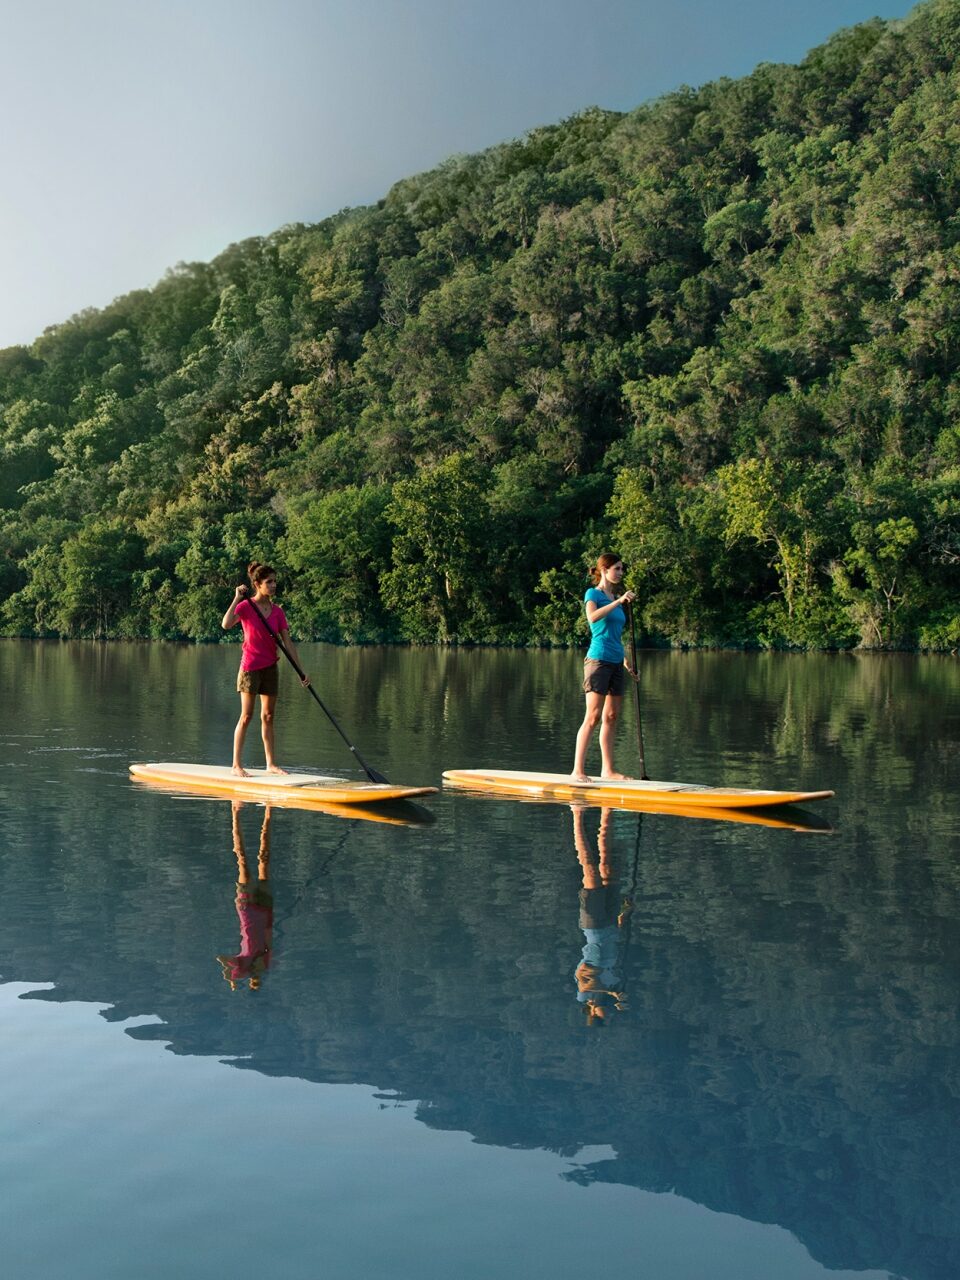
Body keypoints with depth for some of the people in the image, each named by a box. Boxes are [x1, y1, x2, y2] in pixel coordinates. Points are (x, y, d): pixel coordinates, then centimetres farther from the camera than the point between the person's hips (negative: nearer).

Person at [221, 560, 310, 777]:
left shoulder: (277, 611, 5)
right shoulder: (246, 606, -9)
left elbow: (288, 643, 5)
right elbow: (226, 624, -28)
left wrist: (301, 671, 1)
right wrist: (237, 598, -24)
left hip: (270, 667, 5)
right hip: (250, 667, -5)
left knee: (268, 716, 9)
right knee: (246, 716, -4)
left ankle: (271, 764, 14)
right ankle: (236, 765, 2)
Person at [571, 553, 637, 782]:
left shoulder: (615, 598, 19)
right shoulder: (593, 594, -3)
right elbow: (592, 617, -25)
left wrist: (625, 660, 24)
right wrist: (618, 602, -27)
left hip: (616, 662, 8)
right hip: (598, 659, -8)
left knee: (611, 716, 8)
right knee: (593, 717, -11)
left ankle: (608, 769, 13)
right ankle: (578, 770, -11)